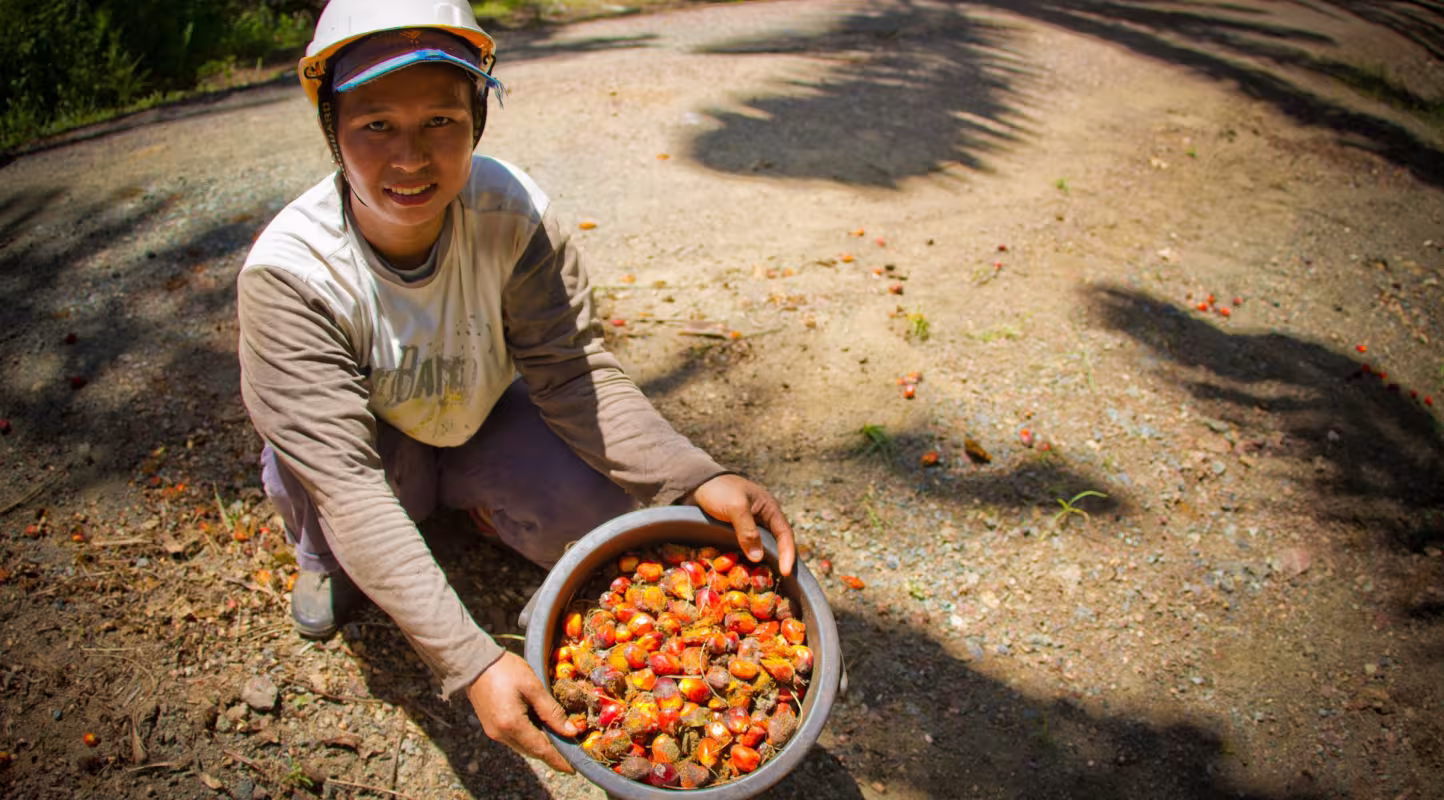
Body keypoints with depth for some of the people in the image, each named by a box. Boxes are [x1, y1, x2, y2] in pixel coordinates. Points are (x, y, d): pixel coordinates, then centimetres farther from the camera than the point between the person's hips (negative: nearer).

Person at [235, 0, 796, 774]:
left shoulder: (512, 210, -27)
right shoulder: (288, 273, -34)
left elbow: (572, 369, -26)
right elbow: (344, 479, -39)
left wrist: (697, 479, -44)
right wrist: (471, 659, -49)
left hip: (486, 424, 2)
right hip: (374, 451, -1)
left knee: (599, 509, -26)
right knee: (301, 456, -35)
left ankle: (478, 501, 11)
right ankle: (327, 554, 4)